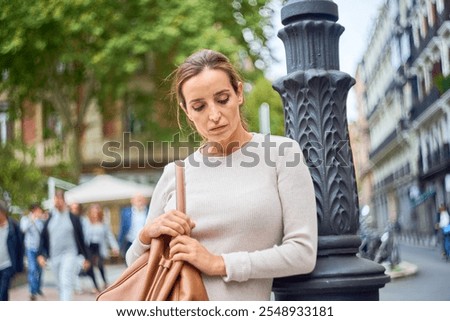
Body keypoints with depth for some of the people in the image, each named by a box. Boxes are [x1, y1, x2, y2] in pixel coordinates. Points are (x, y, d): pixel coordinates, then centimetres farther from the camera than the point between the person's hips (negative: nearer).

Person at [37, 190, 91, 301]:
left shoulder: (73, 218, -1)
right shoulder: (49, 218, 7)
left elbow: (81, 239, 2)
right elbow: (43, 238, 9)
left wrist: (85, 258, 4)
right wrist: (41, 254, -2)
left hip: (70, 255, -4)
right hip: (54, 257, 4)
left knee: (66, 284, -15)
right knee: (60, 286, 12)